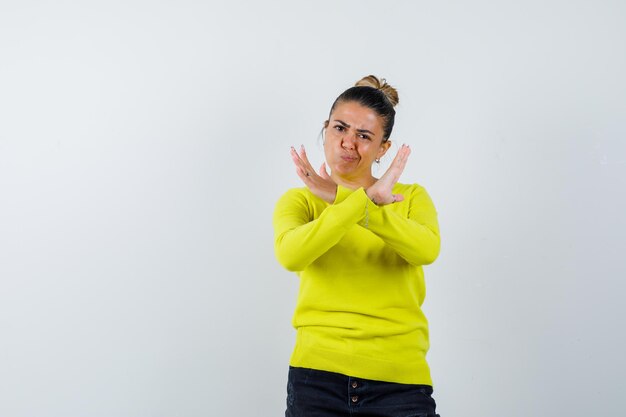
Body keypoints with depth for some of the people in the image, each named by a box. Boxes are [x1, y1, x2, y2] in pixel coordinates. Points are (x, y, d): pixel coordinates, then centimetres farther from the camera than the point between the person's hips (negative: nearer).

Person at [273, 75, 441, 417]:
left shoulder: (411, 197, 8)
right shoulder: (300, 200, 7)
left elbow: (427, 249, -14)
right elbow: (290, 255, -15)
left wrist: (341, 200, -20)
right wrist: (366, 198, -22)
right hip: (318, 374, 0)